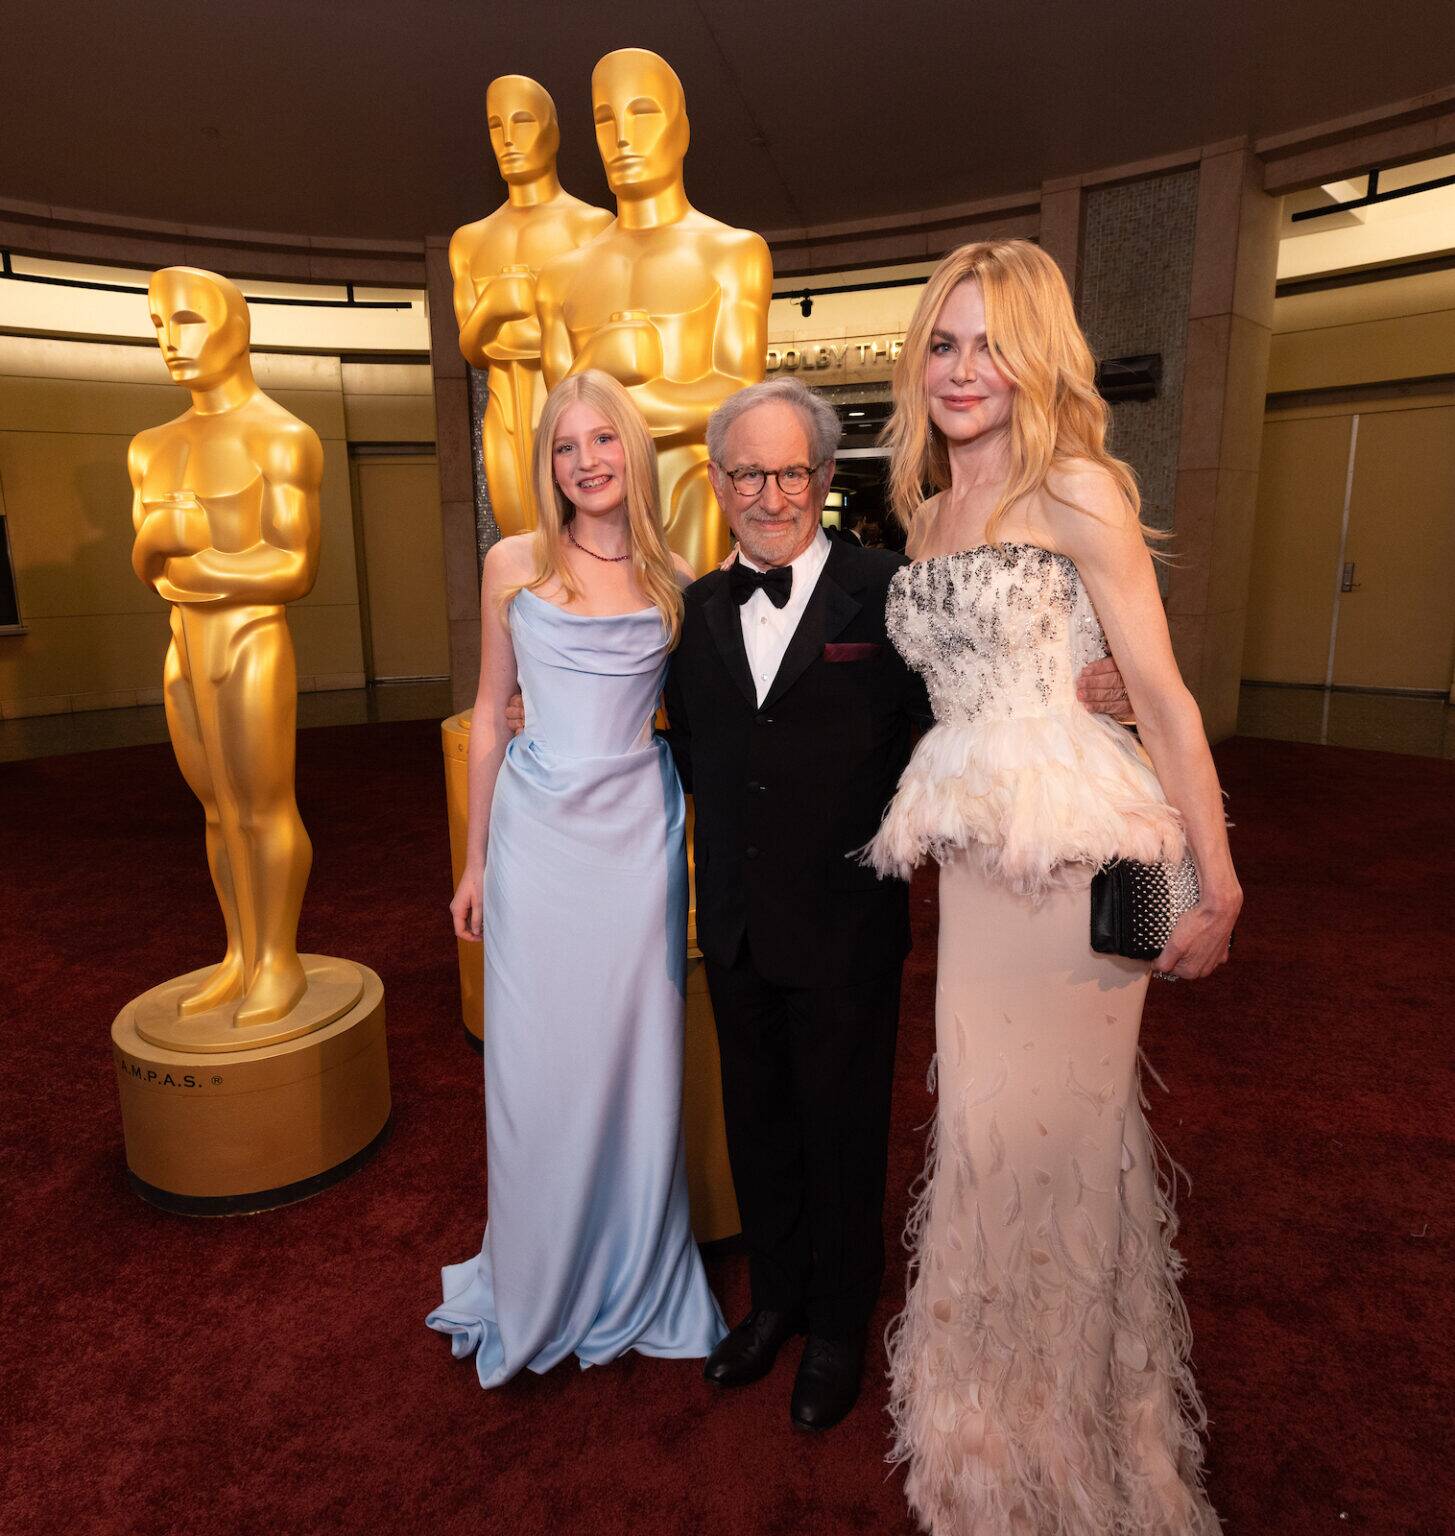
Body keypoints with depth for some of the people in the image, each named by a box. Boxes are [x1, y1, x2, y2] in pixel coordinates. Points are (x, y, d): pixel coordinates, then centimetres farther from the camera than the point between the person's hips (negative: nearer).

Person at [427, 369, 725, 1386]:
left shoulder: (676, 581, 4)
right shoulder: (514, 565, 2)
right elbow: (490, 716, 5)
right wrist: (475, 861, 6)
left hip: (639, 834, 1)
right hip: (538, 834, 0)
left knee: (635, 1055, 10)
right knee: (536, 1063, 8)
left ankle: (635, 1283, 33)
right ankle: (538, 1289, 33)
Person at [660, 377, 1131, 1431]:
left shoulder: (889, 592, -10)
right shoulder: (699, 608, 4)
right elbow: (691, 751, 9)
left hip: (845, 930, -4)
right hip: (737, 931, 5)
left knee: (843, 1135, 15)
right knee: (758, 1125, 21)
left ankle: (839, 1326, 42)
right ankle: (775, 1297, 48)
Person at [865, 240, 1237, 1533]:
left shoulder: (1077, 491, -7)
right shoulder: (928, 512, 14)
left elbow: (1162, 693, -9)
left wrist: (1216, 878, -8)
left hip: (1074, 845, -6)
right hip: (973, 850, 6)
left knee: (1052, 1125, 6)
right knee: (986, 1121, 16)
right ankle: (997, 1415, 41)